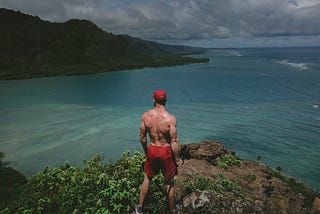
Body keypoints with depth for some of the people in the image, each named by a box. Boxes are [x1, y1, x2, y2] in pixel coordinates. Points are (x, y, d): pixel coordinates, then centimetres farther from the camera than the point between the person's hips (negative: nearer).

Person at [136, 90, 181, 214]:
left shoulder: (145, 116, -10)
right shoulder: (170, 119, -21)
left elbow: (142, 137, -1)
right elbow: (174, 142, -18)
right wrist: (177, 159, -4)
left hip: (152, 150, 3)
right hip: (166, 152, -3)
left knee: (147, 178, 25)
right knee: (169, 182, 17)